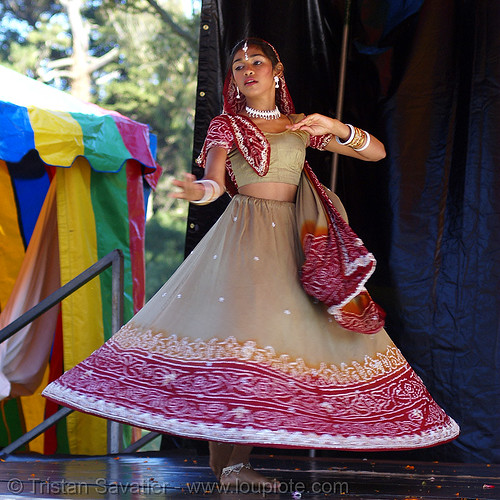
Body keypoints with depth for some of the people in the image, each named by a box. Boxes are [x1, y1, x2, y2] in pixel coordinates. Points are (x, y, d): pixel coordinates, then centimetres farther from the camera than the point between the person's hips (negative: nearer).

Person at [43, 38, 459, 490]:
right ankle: (230, 461, -13)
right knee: (235, 328, -16)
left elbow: (377, 152, 12)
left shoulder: (303, 127, 15)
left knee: (287, 330, -4)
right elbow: (215, 180, -10)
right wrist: (199, 191, -33)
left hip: (295, 239, 4)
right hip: (244, 231, -3)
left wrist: (335, 127, -6)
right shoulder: (227, 126, 8)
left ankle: (235, 461, 2)